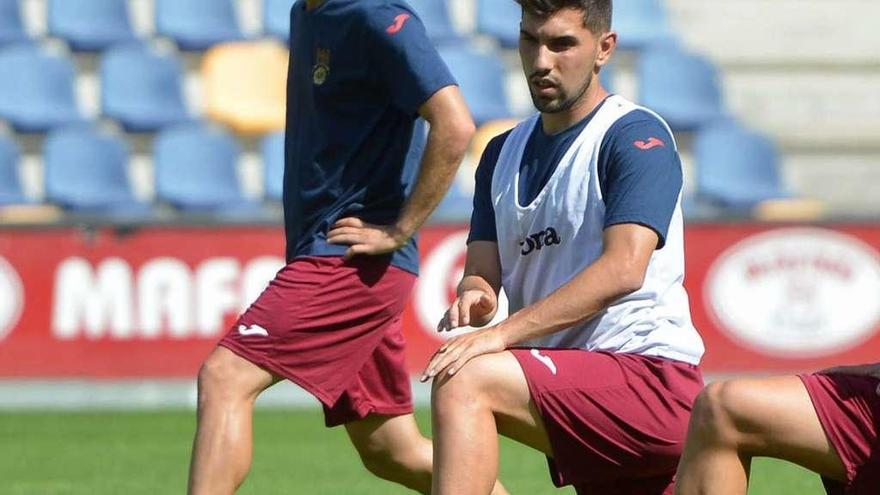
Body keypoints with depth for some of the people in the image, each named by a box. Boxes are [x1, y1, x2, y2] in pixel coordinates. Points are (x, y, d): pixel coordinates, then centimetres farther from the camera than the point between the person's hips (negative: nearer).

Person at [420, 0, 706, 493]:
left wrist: (503, 333, -28)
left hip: (653, 378, -8)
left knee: (464, 384, -25)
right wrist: (474, 297, -15)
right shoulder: (505, 153, 16)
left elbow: (623, 268, -22)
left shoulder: (635, 135, -8)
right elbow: (483, 271, 11)